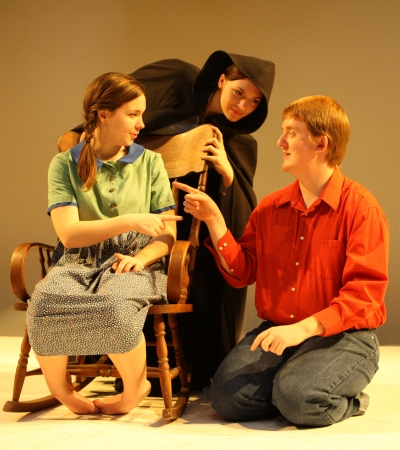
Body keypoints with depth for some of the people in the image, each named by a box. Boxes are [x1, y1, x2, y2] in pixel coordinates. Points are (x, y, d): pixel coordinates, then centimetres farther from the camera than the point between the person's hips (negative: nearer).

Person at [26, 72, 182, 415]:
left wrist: (141, 257, -12)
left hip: (133, 265, 0)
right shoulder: (65, 164, 6)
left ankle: (136, 387, -6)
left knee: (112, 304, -36)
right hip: (77, 264, 0)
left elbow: (168, 234, 9)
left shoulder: (150, 163, 12)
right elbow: (68, 233, -6)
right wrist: (131, 221, -15)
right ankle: (60, 390, -7)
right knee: (45, 303, -35)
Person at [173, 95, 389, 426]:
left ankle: (346, 402, 4)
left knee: (298, 399, -30)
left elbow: (364, 293, -15)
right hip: (277, 331, 5)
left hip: (342, 336, -5)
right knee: (227, 398, -16)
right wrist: (214, 220, -1)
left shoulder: (361, 207, -9)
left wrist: (304, 328, -26)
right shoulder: (271, 208, 10)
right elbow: (241, 272, 9)